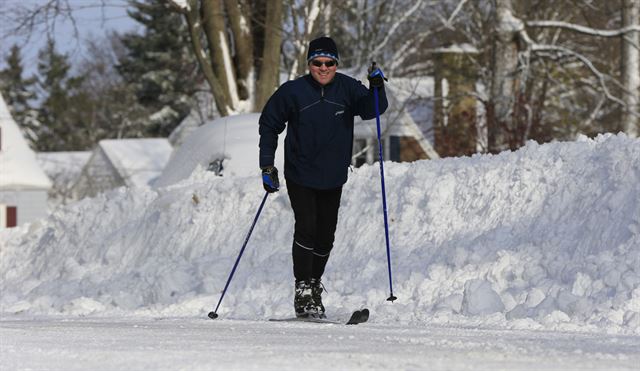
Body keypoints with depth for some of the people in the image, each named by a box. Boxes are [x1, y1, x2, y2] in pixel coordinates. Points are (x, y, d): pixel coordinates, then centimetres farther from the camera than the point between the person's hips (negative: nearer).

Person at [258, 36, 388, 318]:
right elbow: (269, 125, 2)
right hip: (300, 176, -3)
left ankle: (315, 284, 29)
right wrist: (267, 165, -3)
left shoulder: (347, 89, -4)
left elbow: (371, 110, -13)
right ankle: (303, 292, -12)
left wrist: (377, 88, -33)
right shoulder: (293, 92, -8)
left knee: (325, 236, 10)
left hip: (333, 179, 3)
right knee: (306, 229, -16)